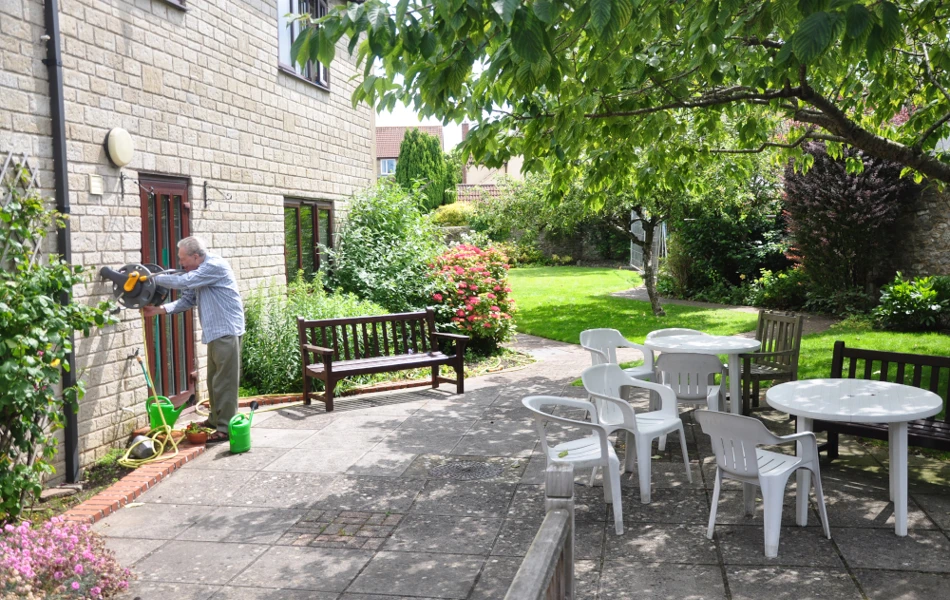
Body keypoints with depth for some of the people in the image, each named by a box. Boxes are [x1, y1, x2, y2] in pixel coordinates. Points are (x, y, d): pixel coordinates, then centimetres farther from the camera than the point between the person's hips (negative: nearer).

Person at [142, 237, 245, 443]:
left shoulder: (215, 266, -15)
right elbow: (187, 300, 11)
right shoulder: (199, 272, 16)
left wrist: (154, 277, -11)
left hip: (226, 331, -10)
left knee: (225, 381, -7)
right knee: (214, 380, 17)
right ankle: (215, 420, 29)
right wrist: (160, 309, -2)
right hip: (215, 333, 10)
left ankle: (225, 428, -3)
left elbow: (184, 282, -22)